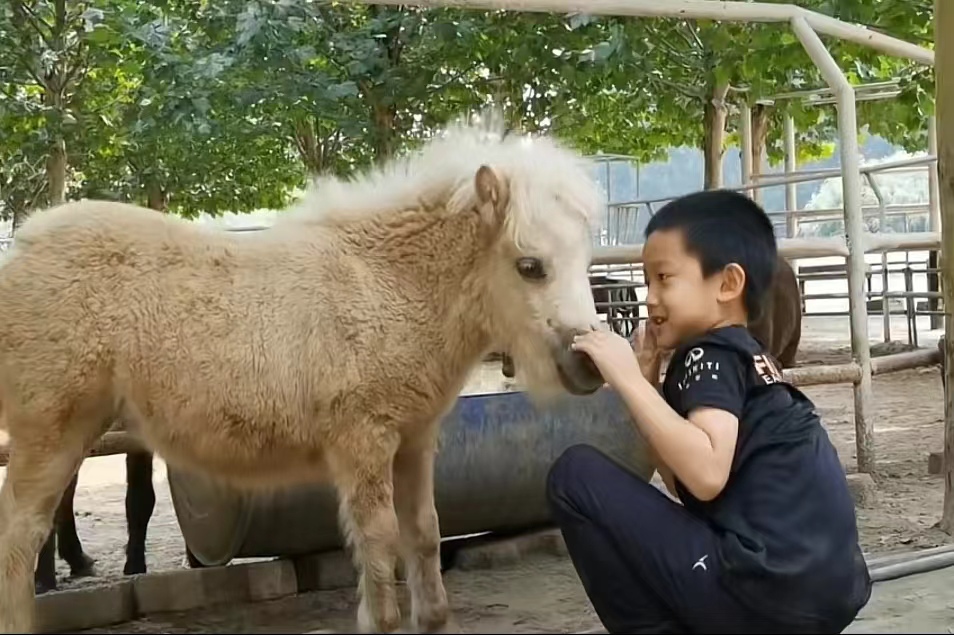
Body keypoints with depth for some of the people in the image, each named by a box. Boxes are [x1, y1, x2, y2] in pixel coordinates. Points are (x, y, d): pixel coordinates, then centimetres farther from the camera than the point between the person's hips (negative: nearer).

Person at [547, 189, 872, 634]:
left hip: (768, 590, -10)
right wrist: (646, 381, 14)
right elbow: (685, 484, 19)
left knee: (576, 475, -5)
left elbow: (706, 476, -24)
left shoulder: (711, 354, -7)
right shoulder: (747, 357, 21)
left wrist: (628, 381, -17)